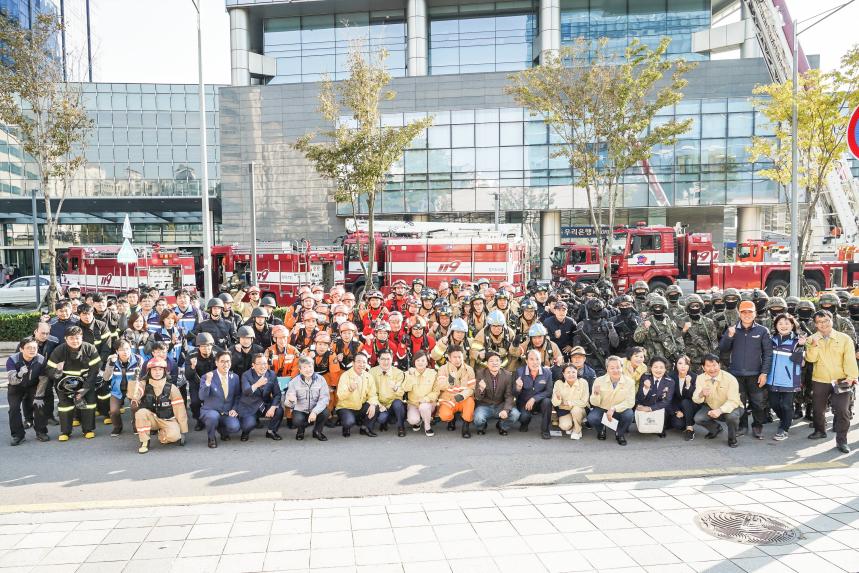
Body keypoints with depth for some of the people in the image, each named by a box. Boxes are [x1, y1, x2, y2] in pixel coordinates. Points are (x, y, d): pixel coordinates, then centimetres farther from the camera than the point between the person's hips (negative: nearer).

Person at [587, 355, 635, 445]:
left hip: (620, 410, 0)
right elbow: (594, 403, -10)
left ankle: (619, 433, 4)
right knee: (591, 418, -29)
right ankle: (601, 429, 11)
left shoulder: (629, 382, -14)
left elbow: (630, 402, -16)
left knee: (629, 415, -32)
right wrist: (596, 394, -33)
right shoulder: (599, 381, -13)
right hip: (602, 409, 0)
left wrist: (614, 409, -30)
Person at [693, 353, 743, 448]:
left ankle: (732, 438, -2)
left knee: (732, 416, -36)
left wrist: (720, 410, -45)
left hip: (729, 408, -3)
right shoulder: (700, 378, -12)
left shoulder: (730, 378, -23)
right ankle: (716, 428, 15)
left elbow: (733, 401, -27)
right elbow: (695, 400, -14)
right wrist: (701, 394, -39)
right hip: (711, 407, 4)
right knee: (698, 418, -21)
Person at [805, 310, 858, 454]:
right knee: (818, 408, 14)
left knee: (842, 411, -7)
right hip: (819, 381, 2)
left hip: (840, 381, -2)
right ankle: (820, 431, 36)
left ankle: (841, 440, 3)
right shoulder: (812, 339, 3)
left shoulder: (845, 338, -1)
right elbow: (811, 358, -8)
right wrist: (815, 344, -23)